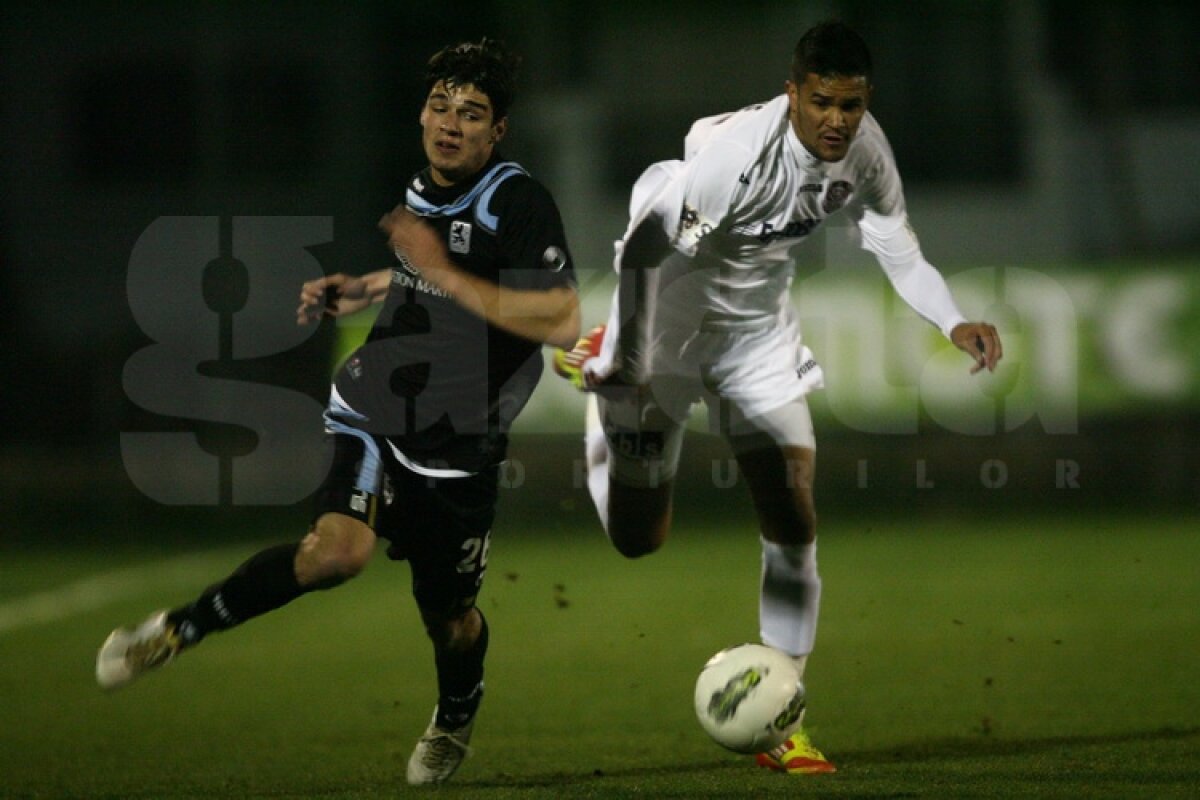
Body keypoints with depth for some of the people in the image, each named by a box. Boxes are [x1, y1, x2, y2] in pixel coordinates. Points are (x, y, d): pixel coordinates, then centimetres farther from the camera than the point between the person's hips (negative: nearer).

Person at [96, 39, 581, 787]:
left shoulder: (519, 203, -17)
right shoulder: (424, 190, 4)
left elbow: (562, 323, -28)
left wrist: (446, 275, -28)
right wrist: (363, 290, 11)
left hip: (459, 442, -3)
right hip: (380, 406, 3)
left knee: (449, 614, 11)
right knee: (337, 549, -25)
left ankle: (454, 725, 44)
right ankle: (176, 631, -12)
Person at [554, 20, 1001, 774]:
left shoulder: (864, 150, -14)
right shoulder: (736, 151, -34)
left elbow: (901, 253, -4)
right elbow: (642, 252, -27)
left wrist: (954, 323, -22)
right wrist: (630, 368, -26)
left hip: (760, 331, 5)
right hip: (668, 324, -5)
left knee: (794, 522, -8)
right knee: (638, 538, 7)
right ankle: (601, 372, 38)